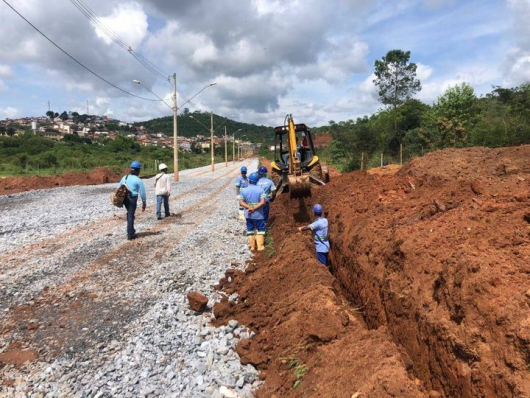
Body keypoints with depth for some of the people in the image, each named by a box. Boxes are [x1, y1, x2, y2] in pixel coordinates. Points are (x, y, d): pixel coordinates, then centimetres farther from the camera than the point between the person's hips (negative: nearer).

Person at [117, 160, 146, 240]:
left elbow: (118, 188, 11)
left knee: (129, 214, 22)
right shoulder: (138, 180, -10)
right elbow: (142, 193, -8)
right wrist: (144, 203, 1)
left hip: (124, 198, 6)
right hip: (132, 199, -5)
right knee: (131, 216, 2)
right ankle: (130, 235, 8)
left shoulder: (124, 177, 7)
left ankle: (131, 231, 29)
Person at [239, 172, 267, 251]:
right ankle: (260, 246, 8)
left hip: (248, 215, 2)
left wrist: (249, 207, -16)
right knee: (261, 229, 11)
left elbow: (241, 202, -9)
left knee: (250, 230, 14)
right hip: (258, 214, -2)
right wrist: (254, 208, -20)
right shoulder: (260, 190, -9)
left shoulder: (243, 190, -3)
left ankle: (252, 246, 18)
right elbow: (262, 202, -19)